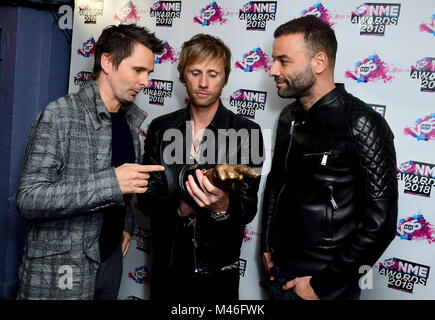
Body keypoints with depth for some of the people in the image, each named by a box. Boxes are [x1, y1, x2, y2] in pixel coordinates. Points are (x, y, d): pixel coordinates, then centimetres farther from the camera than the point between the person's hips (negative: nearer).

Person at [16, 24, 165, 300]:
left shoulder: (131, 120, 5)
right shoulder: (59, 115, -16)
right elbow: (28, 199, -22)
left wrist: (126, 224, 9)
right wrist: (111, 183, -28)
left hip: (110, 258, 6)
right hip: (60, 269, -6)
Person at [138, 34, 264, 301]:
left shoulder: (247, 132, -9)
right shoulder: (161, 128, -1)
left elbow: (248, 209, -13)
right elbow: (147, 196, -4)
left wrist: (223, 206, -34)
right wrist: (179, 207, -22)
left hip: (218, 270, -2)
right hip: (167, 265, 2)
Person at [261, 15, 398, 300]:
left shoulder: (361, 124, -19)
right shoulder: (289, 117, 1)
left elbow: (380, 223, -19)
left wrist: (322, 285, -15)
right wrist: (267, 245, 11)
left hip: (326, 285, -6)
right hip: (279, 270, 6)